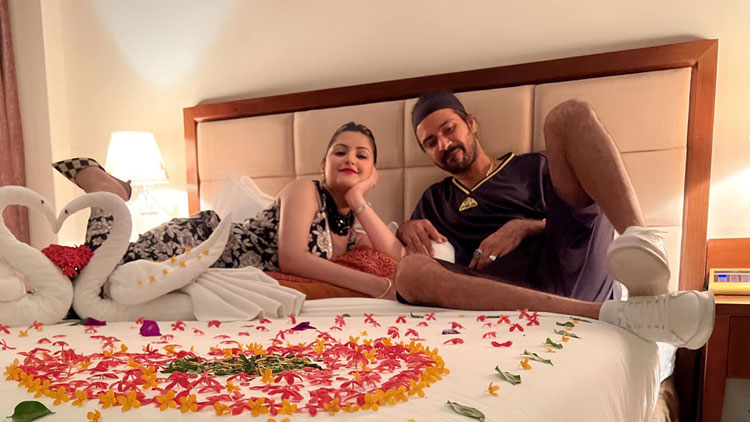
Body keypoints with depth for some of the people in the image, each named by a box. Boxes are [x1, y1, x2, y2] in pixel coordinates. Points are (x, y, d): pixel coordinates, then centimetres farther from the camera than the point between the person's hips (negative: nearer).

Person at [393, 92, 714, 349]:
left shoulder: (532, 167, 28)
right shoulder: (436, 200, 30)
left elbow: (572, 216, 15)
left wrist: (524, 227, -2)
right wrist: (407, 229, -1)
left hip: (569, 262, 0)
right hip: (513, 288, 1)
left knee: (570, 114, -9)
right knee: (409, 271, -33)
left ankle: (642, 242, -34)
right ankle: (611, 314, -41)